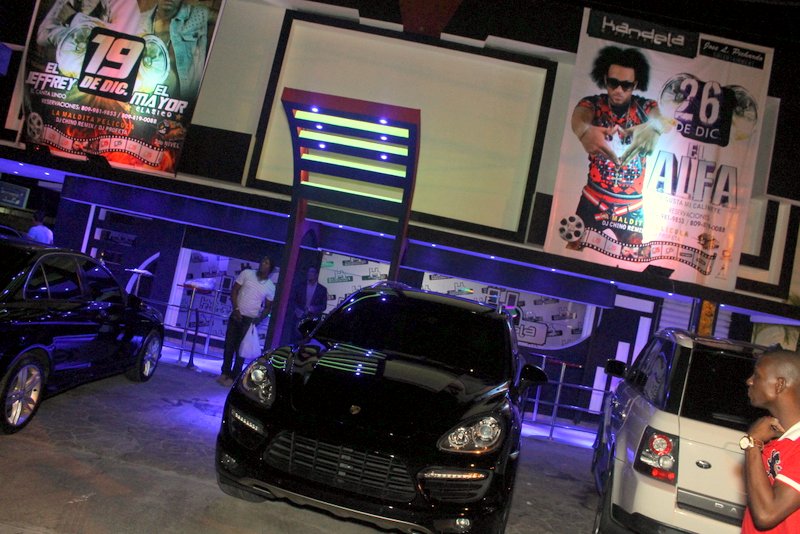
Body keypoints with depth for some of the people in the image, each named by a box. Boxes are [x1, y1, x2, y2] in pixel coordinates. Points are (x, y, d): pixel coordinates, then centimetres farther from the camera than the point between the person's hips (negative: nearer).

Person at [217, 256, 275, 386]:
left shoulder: (270, 287, -1)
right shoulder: (247, 273, -1)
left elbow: (267, 307, 7)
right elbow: (234, 291, 1)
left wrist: (259, 319, -10)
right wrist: (236, 309, -9)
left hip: (250, 320, -1)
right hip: (236, 315, 1)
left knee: (241, 349, 1)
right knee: (229, 345, 7)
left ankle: (233, 377, 10)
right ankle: (225, 373, 20)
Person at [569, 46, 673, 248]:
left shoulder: (645, 107, -2)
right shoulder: (592, 103, -5)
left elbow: (662, 120, -24)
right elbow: (579, 116, -28)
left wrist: (651, 126, -51)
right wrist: (585, 130, -54)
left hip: (632, 206, 1)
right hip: (593, 200, -1)